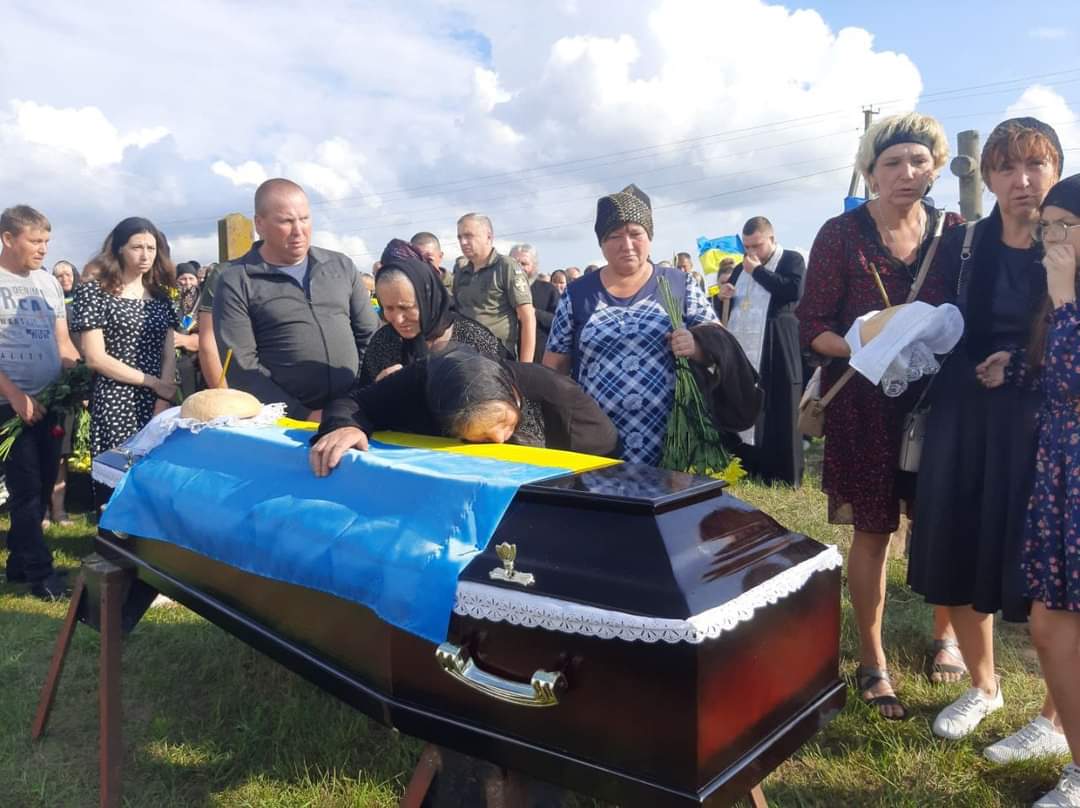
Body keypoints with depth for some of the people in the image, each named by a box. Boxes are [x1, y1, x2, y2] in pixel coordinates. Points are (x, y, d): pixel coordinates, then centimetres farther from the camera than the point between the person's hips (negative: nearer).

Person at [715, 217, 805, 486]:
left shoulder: (792, 260, 2)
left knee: (778, 414, -1)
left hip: (776, 353, -5)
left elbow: (794, 291, -17)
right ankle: (747, 468, 17)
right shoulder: (741, 268, 20)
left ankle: (784, 475, 7)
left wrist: (758, 271, -11)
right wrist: (722, 295, 2)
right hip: (741, 352, 6)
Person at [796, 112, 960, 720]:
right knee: (873, 531, 6)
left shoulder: (955, 232, 3)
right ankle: (873, 663, 22)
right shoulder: (842, 235, -6)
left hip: (938, 400, 3)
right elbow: (813, 327, -7)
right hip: (865, 405, -3)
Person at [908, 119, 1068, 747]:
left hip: (1045, 422, -3)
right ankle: (983, 685, 34)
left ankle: (1058, 719, 21)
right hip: (965, 419, 3)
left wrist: (1022, 364, -16)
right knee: (963, 553, 10)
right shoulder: (961, 246, 5)